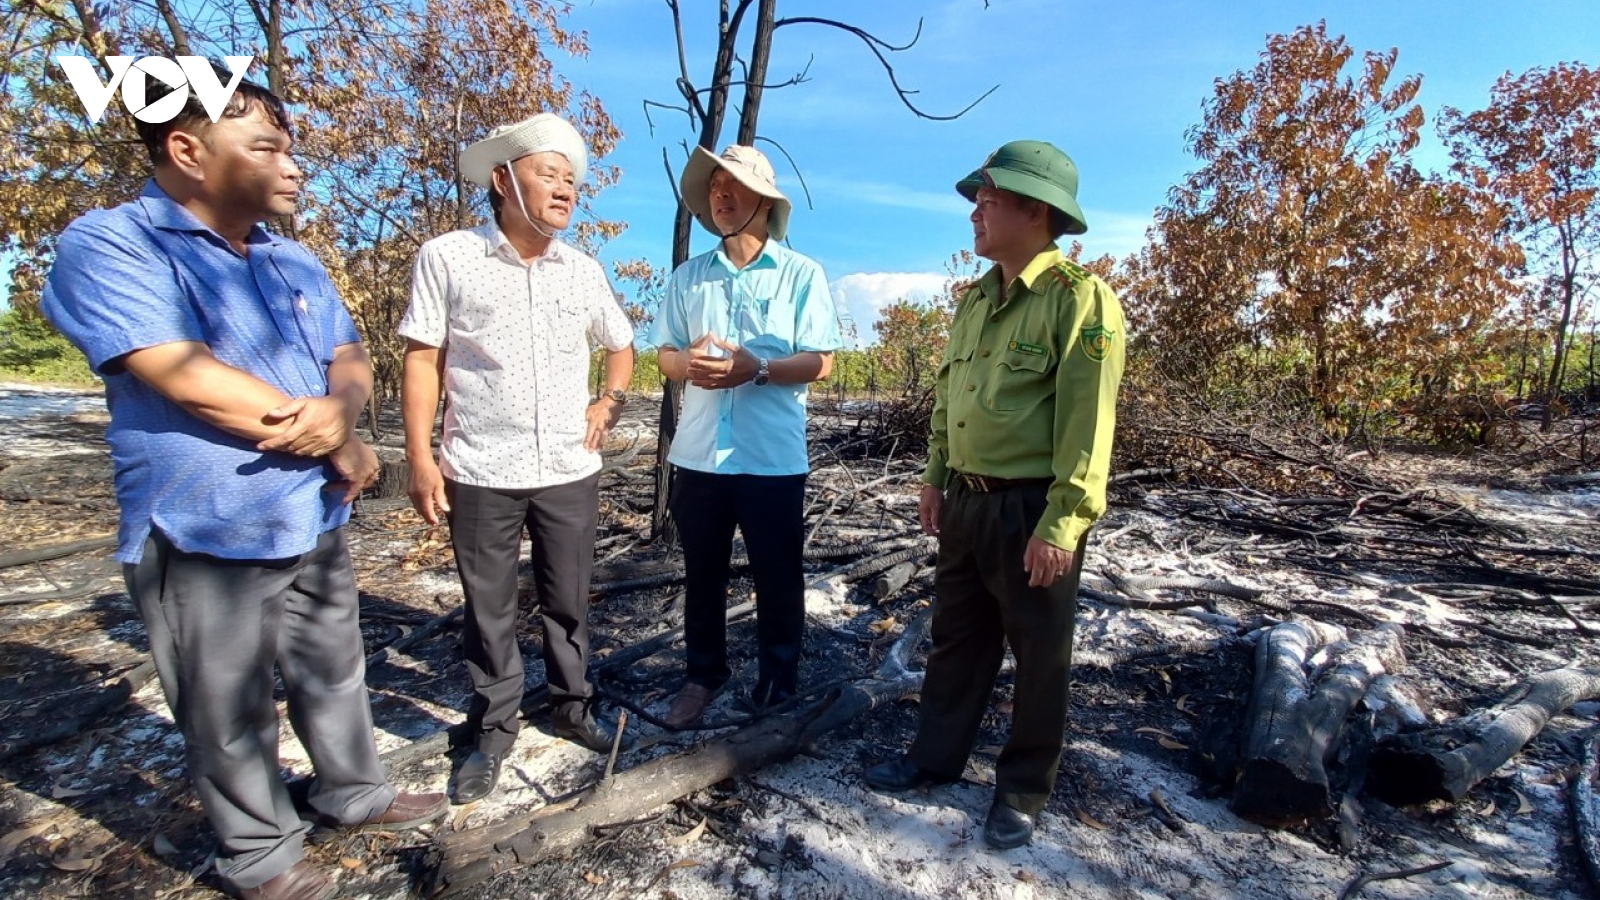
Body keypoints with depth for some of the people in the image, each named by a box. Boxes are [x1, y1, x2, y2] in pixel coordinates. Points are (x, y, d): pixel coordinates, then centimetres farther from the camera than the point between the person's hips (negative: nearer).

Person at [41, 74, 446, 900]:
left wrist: (338, 411, -16)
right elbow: (188, 378, -22)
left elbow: (350, 360, 8)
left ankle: (354, 792, 40)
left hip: (314, 522, 6)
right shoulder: (108, 246, -12)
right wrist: (328, 438, -15)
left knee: (334, 675, 20)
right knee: (232, 715, 11)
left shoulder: (296, 264, 10)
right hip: (204, 537, -6)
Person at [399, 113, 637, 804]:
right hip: (480, 474, -2)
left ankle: (572, 706, 33)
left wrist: (610, 403, 4)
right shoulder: (446, 258, -4)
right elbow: (421, 361, -4)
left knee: (568, 602, 14)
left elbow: (621, 345, 20)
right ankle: (493, 731, 28)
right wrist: (421, 460, -8)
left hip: (570, 472, 3)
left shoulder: (583, 271, 6)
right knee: (489, 610, 11)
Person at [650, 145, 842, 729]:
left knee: (777, 577, 10)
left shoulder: (801, 274, 0)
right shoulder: (688, 276, 10)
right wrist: (691, 362, -13)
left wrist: (755, 368, -21)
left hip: (773, 458, -3)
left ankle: (778, 680, 31)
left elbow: (820, 362, -5)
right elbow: (665, 356, 11)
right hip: (698, 454, 4)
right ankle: (702, 674, 35)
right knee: (701, 574, 15)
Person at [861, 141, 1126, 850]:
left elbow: (1087, 423, -18)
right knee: (956, 637, 18)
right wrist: (934, 479, 16)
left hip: (1032, 510, -7)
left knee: (1039, 655, 11)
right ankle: (936, 755, 36)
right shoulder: (974, 298, 12)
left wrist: (1061, 524, -20)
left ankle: (1023, 790, 29)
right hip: (965, 502, 7)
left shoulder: (1080, 299, -13)